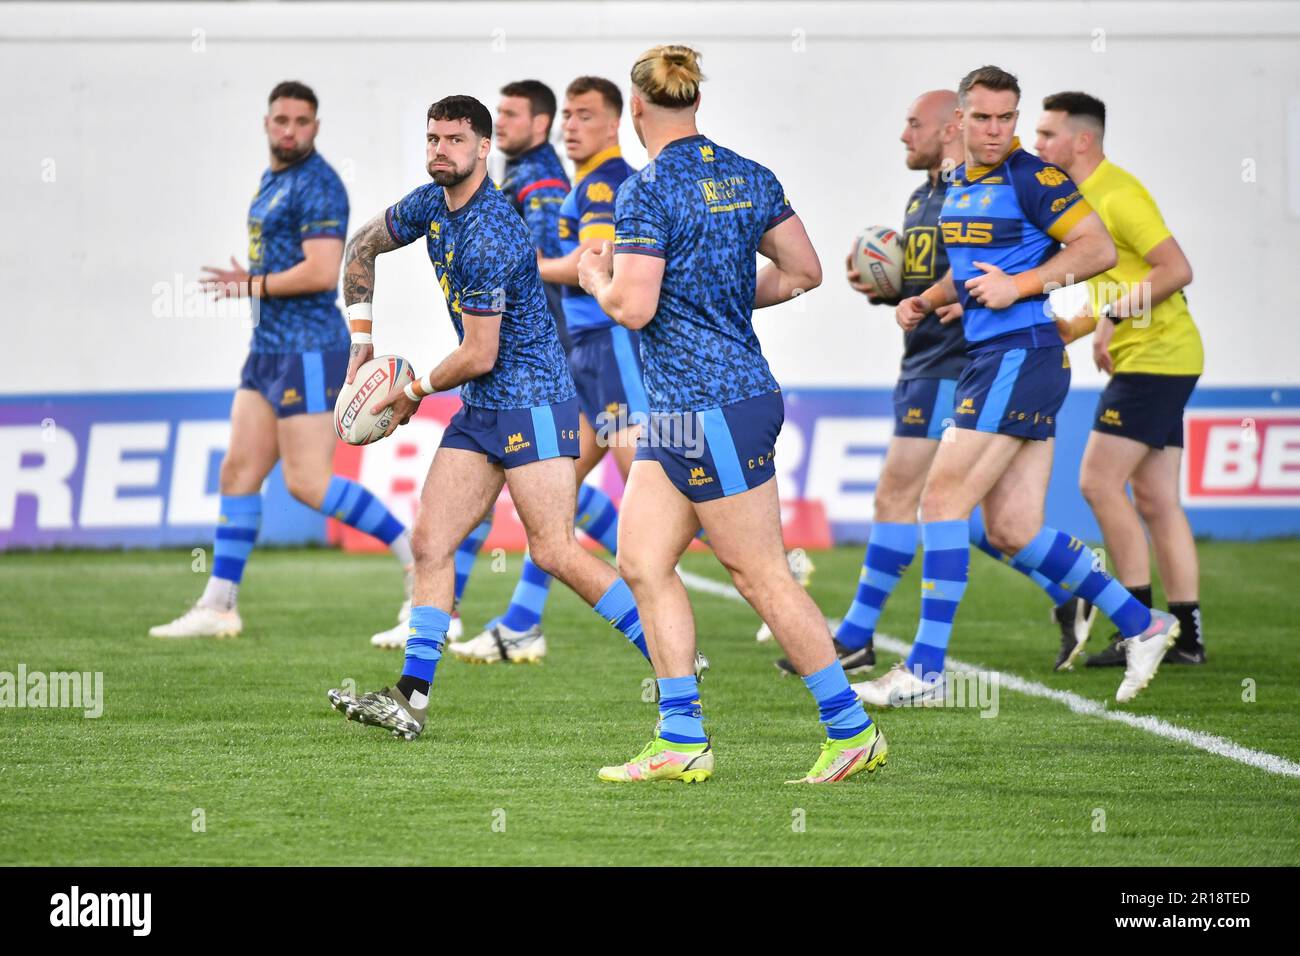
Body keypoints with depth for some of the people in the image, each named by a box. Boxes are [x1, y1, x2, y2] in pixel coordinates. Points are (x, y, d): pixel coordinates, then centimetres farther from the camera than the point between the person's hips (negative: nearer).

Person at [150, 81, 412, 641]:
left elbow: (321, 272, -23)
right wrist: (249, 282, 8)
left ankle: (415, 557, 0)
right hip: (268, 349, 10)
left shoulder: (317, 186, -14)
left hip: (309, 352, -10)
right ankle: (219, 606, 10)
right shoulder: (271, 181, 16)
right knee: (238, 473, 7)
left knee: (307, 482, -10)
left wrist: (254, 286, -13)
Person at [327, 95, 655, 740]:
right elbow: (362, 247, 25)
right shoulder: (431, 204, 7)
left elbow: (478, 356, -19)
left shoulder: (488, 238, -22)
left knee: (555, 551, -14)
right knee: (430, 542, 0)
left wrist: (416, 392, -2)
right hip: (480, 413, 9)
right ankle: (411, 699, -2)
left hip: (532, 402, -9)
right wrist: (361, 339, 17)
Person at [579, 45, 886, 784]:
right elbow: (804, 271, 13)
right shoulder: (748, 177, 9)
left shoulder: (647, 192, -15)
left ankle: (852, 729, 3)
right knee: (642, 562, 9)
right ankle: (682, 740, 8)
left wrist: (597, 278, 0)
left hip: (710, 408, -9)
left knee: (762, 575, -2)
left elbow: (633, 307, -21)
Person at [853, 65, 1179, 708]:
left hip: (1021, 354, -9)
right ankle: (1141, 625, 16)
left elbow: (1099, 249, -12)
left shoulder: (1031, 179, -9)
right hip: (986, 358, 9)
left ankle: (925, 671, -6)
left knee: (942, 500, -10)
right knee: (1012, 532, 7)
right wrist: (926, 301, 14)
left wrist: (1020, 284, -18)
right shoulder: (956, 185, 16)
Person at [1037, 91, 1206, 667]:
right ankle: (1187, 636, 8)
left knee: (1099, 481, -11)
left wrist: (1114, 315, -22)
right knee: (1155, 500, 8)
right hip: (1150, 360, 10)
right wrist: (1069, 329, 16)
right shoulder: (1081, 199, 16)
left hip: (1152, 359, -10)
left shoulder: (1118, 195, -15)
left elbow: (1176, 270, -21)